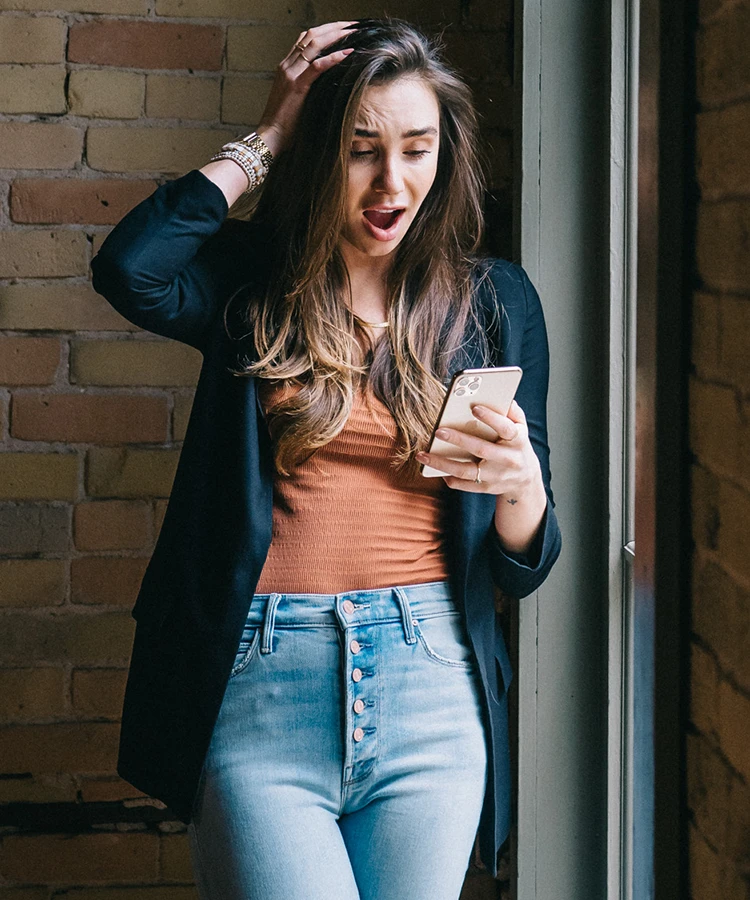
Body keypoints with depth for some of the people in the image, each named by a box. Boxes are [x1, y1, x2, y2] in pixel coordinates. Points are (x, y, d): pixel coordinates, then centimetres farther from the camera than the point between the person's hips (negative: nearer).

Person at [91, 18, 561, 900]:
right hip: (260, 679, -2)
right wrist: (265, 139, -6)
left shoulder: (493, 299, 9)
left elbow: (522, 568, 10)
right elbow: (128, 269, -19)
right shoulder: (251, 282, 6)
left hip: (428, 685, 2)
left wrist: (520, 489, -14)